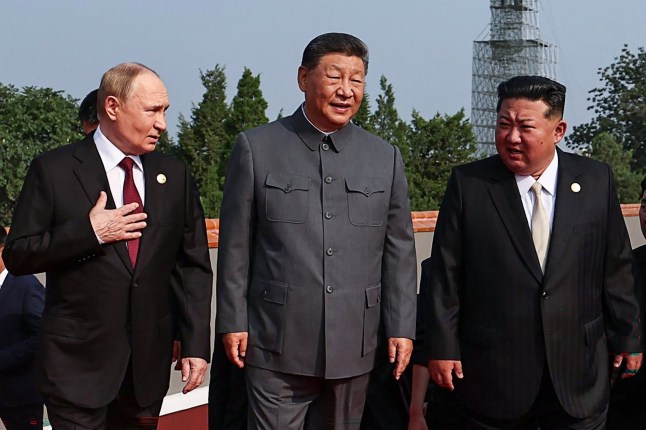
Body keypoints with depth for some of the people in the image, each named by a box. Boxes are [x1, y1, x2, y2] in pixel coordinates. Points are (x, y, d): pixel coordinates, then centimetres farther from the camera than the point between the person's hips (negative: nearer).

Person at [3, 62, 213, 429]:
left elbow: (193, 267, 9)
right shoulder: (54, 170, -2)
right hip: (78, 364, -3)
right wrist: (89, 232, -15)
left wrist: (196, 345, 2)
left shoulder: (174, 176, 8)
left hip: (149, 366, 4)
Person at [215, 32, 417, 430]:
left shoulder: (386, 158, 8)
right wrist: (232, 321, -1)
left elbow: (399, 251, 9)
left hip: (354, 346, 3)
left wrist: (401, 328, 5)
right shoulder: (256, 148, 1)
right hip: (278, 344, -2)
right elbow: (235, 245, 2)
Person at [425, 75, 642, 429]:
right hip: (493, 374, -1)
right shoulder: (467, 184, -2)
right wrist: (442, 348, -2)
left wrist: (626, 337, 10)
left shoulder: (596, 180, 2)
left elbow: (616, 268, 7)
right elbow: (445, 275, -1)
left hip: (578, 375, 1)